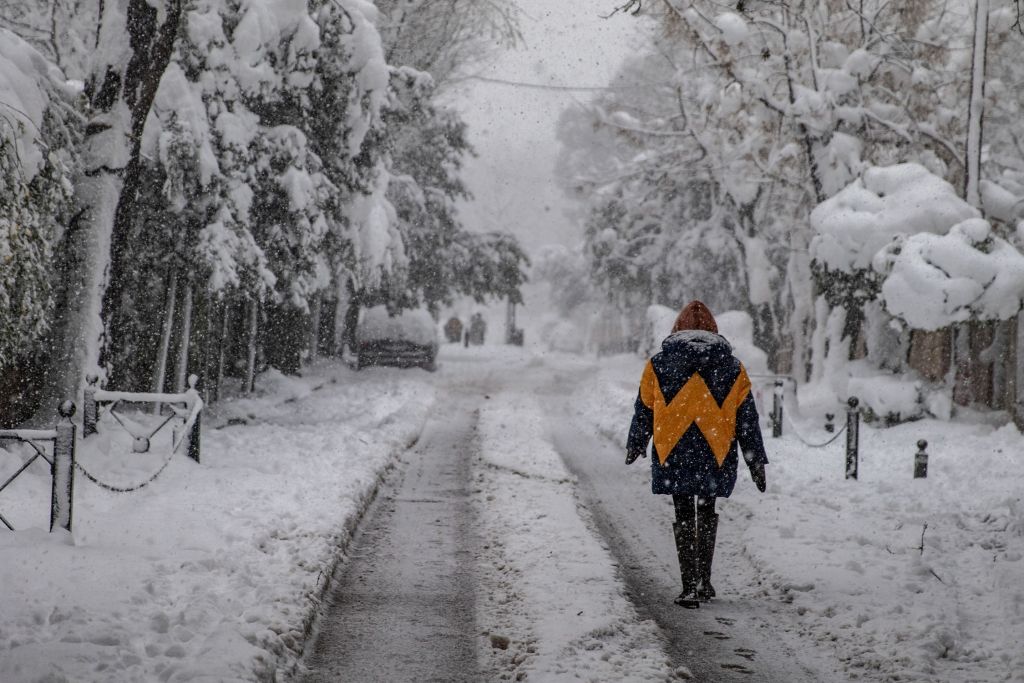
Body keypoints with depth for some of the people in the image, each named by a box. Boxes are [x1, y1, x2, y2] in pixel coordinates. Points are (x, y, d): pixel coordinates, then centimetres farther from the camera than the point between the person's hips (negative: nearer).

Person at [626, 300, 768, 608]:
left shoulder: (658, 364, 1)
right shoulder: (732, 367, 4)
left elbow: (643, 412, 6)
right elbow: (747, 417, 6)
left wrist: (635, 446, 21)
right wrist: (756, 462, 10)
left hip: (673, 456, -1)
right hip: (716, 456, 1)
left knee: (683, 517, 6)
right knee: (707, 514, 18)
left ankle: (690, 587, 2)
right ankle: (703, 582, 18)